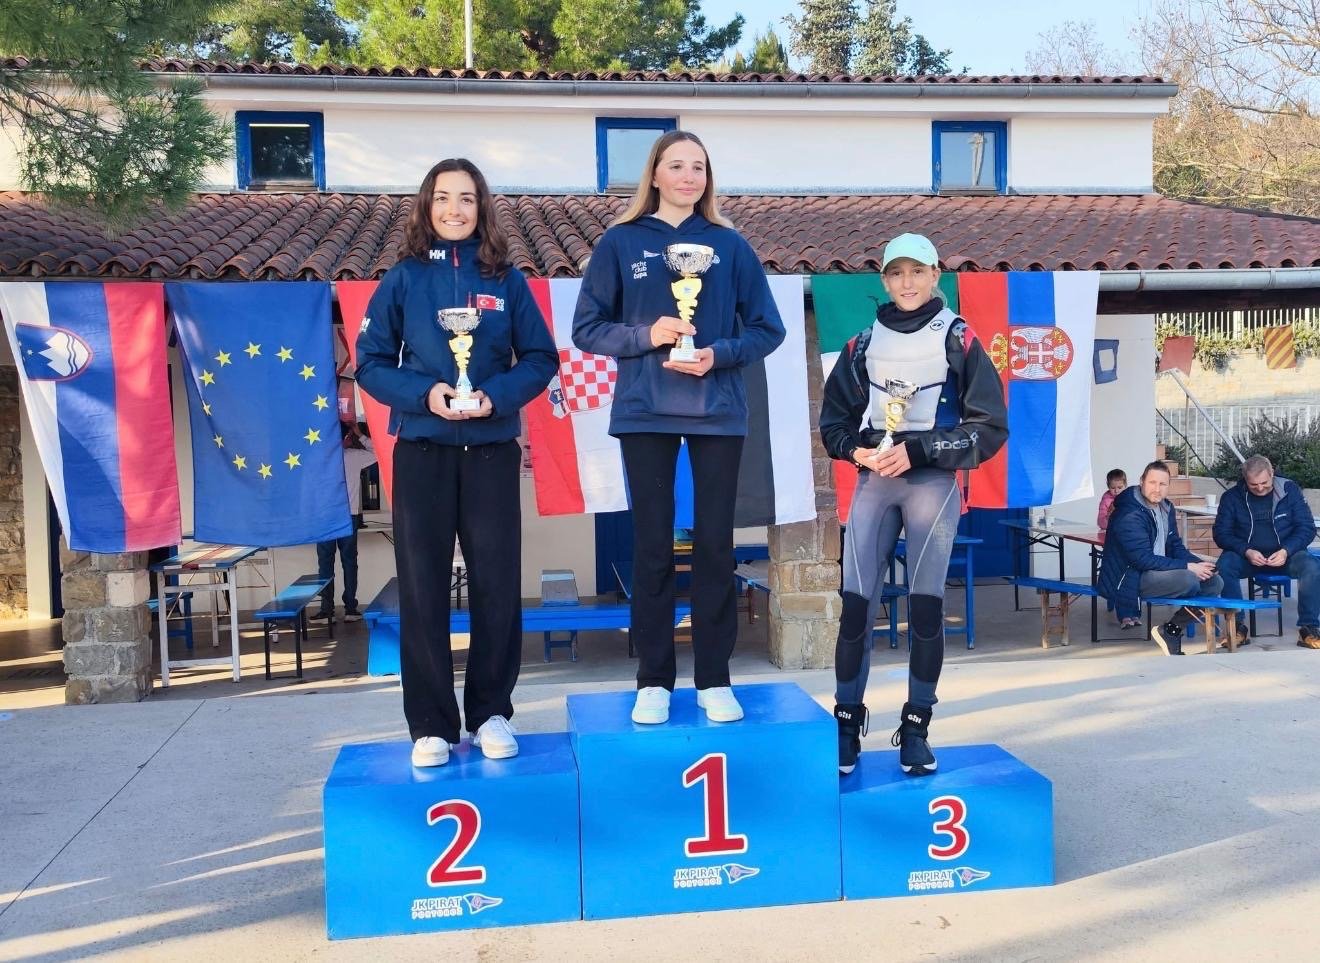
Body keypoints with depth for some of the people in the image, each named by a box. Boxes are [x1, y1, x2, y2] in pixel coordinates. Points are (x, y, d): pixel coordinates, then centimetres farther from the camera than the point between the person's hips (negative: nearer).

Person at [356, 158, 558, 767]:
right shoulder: (404, 278, 4)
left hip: (492, 449, 1)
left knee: (497, 585, 3)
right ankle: (431, 725, 12)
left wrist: (495, 396, -13)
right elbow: (371, 362, 3)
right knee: (422, 588, 2)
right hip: (421, 450, 0)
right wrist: (424, 394, -15)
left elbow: (540, 358, 5)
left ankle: (491, 713, 19)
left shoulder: (505, 280, 6)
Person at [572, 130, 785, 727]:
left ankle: (714, 679, 15)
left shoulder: (730, 246, 5)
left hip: (718, 411, 1)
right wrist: (646, 334, -14)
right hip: (644, 412, 0)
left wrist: (719, 354, -12)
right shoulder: (621, 243, 3)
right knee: (652, 548, 4)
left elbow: (767, 328, 5)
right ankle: (653, 681, 15)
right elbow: (587, 328, 2)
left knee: (715, 545, 4)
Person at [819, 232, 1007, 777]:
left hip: (933, 483, -2)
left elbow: (989, 428, -3)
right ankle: (846, 723, 8)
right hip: (873, 481, 2)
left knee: (926, 605, -3)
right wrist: (856, 450, -6)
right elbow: (834, 420, 16)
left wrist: (916, 451, -13)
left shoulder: (959, 341, 2)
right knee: (856, 603, -3)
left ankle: (916, 728, 10)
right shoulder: (863, 346, 12)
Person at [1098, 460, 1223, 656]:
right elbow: (1143, 559, -25)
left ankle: (1172, 630, 2)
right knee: (1188, 580, -29)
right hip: (1131, 579, -9)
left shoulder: (1166, 508, 10)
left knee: (1215, 581, -2)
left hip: (1159, 571, 9)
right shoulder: (1129, 515, -20)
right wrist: (1188, 567, -22)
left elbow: (1176, 547, 15)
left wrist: (1200, 564, -6)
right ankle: (1168, 631, -4)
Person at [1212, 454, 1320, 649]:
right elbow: (1221, 533, -3)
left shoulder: (1290, 490, -2)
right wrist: (1247, 551, -22)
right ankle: (1238, 626, -22)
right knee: (1225, 563, -32)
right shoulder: (1232, 497, -2)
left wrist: (1286, 551, -20)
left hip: (1285, 556, 0)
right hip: (1248, 558, 0)